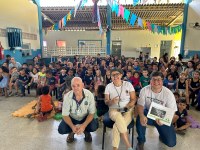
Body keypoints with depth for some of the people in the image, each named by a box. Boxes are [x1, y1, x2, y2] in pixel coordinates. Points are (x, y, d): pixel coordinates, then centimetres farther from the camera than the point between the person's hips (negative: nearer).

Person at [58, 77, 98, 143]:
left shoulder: (89, 95, -24)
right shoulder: (67, 96, -23)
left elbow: (91, 113, -16)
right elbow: (65, 115, -15)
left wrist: (84, 125, -31)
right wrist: (72, 126, -32)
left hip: (85, 118, 0)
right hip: (72, 118, 1)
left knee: (94, 126, -27)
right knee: (61, 129, -22)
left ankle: (86, 132, 11)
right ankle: (71, 132, 14)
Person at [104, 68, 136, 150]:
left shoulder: (128, 84, 1)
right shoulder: (108, 86, 3)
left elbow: (133, 99, 2)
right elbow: (106, 101, 3)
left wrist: (126, 107, -15)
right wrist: (111, 101, -20)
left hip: (128, 110, 0)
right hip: (114, 110, 1)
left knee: (117, 125, -31)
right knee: (119, 117, -36)